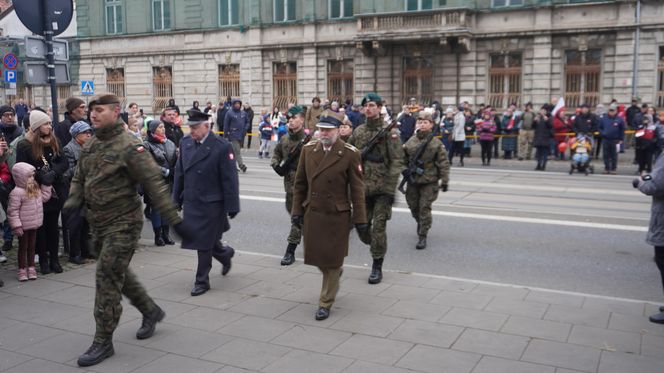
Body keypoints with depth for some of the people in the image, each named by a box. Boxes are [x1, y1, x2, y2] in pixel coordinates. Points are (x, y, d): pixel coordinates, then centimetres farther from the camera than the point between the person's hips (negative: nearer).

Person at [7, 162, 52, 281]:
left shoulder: (36, 189, 5)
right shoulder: (17, 193, -19)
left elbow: (45, 197, 17)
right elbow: (12, 211, -20)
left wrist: (46, 183, 10)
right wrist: (16, 226, -22)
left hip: (34, 225, 7)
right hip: (23, 226, -7)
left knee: (32, 246, 15)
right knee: (23, 247, 6)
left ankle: (31, 268, 26)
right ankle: (22, 270, 17)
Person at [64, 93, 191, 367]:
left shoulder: (129, 147, -16)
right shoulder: (90, 146, 8)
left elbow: (155, 184, -19)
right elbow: (79, 179, 18)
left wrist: (174, 220, -22)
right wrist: (73, 201, -2)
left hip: (123, 223, -8)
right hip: (99, 223, 8)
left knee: (107, 276, -8)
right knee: (118, 274, 19)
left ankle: (103, 342, 4)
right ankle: (150, 312, 39)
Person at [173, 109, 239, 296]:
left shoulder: (222, 147, -13)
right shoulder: (185, 142, 4)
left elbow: (230, 179, -12)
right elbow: (179, 172, 12)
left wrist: (231, 207, -13)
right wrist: (176, 199, 13)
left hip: (212, 204, -6)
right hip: (191, 203, 6)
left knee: (205, 243, 1)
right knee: (200, 240, 14)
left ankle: (202, 281, 17)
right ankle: (225, 254, 42)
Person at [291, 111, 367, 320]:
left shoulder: (350, 154, -9)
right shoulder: (308, 150, 3)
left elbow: (356, 189, -7)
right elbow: (299, 183, 9)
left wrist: (360, 219, -7)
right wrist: (297, 210, 5)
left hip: (337, 216, -4)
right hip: (312, 213, 4)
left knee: (332, 260, 4)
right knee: (315, 256, 13)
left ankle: (325, 303, 19)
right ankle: (335, 273, 46)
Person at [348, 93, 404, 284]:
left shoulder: (390, 132, -5)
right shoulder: (358, 131, 9)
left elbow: (396, 161, -10)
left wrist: (390, 189, -15)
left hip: (382, 188, -5)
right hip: (362, 187, 5)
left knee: (378, 227, -3)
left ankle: (377, 266, 9)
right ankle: (377, 249, 35)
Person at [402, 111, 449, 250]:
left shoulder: (436, 144, -6)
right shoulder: (410, 142, 2)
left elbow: (444, 163, -5)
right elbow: (403, 160, 10)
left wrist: (444, 181, -7)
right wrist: (405, 173, 7)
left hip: (429, 182, -4)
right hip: (413, 181, 4)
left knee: (424, 208, -5)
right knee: (413, 206, 15)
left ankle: (422, 237, 3)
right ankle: (420, 223, 44)